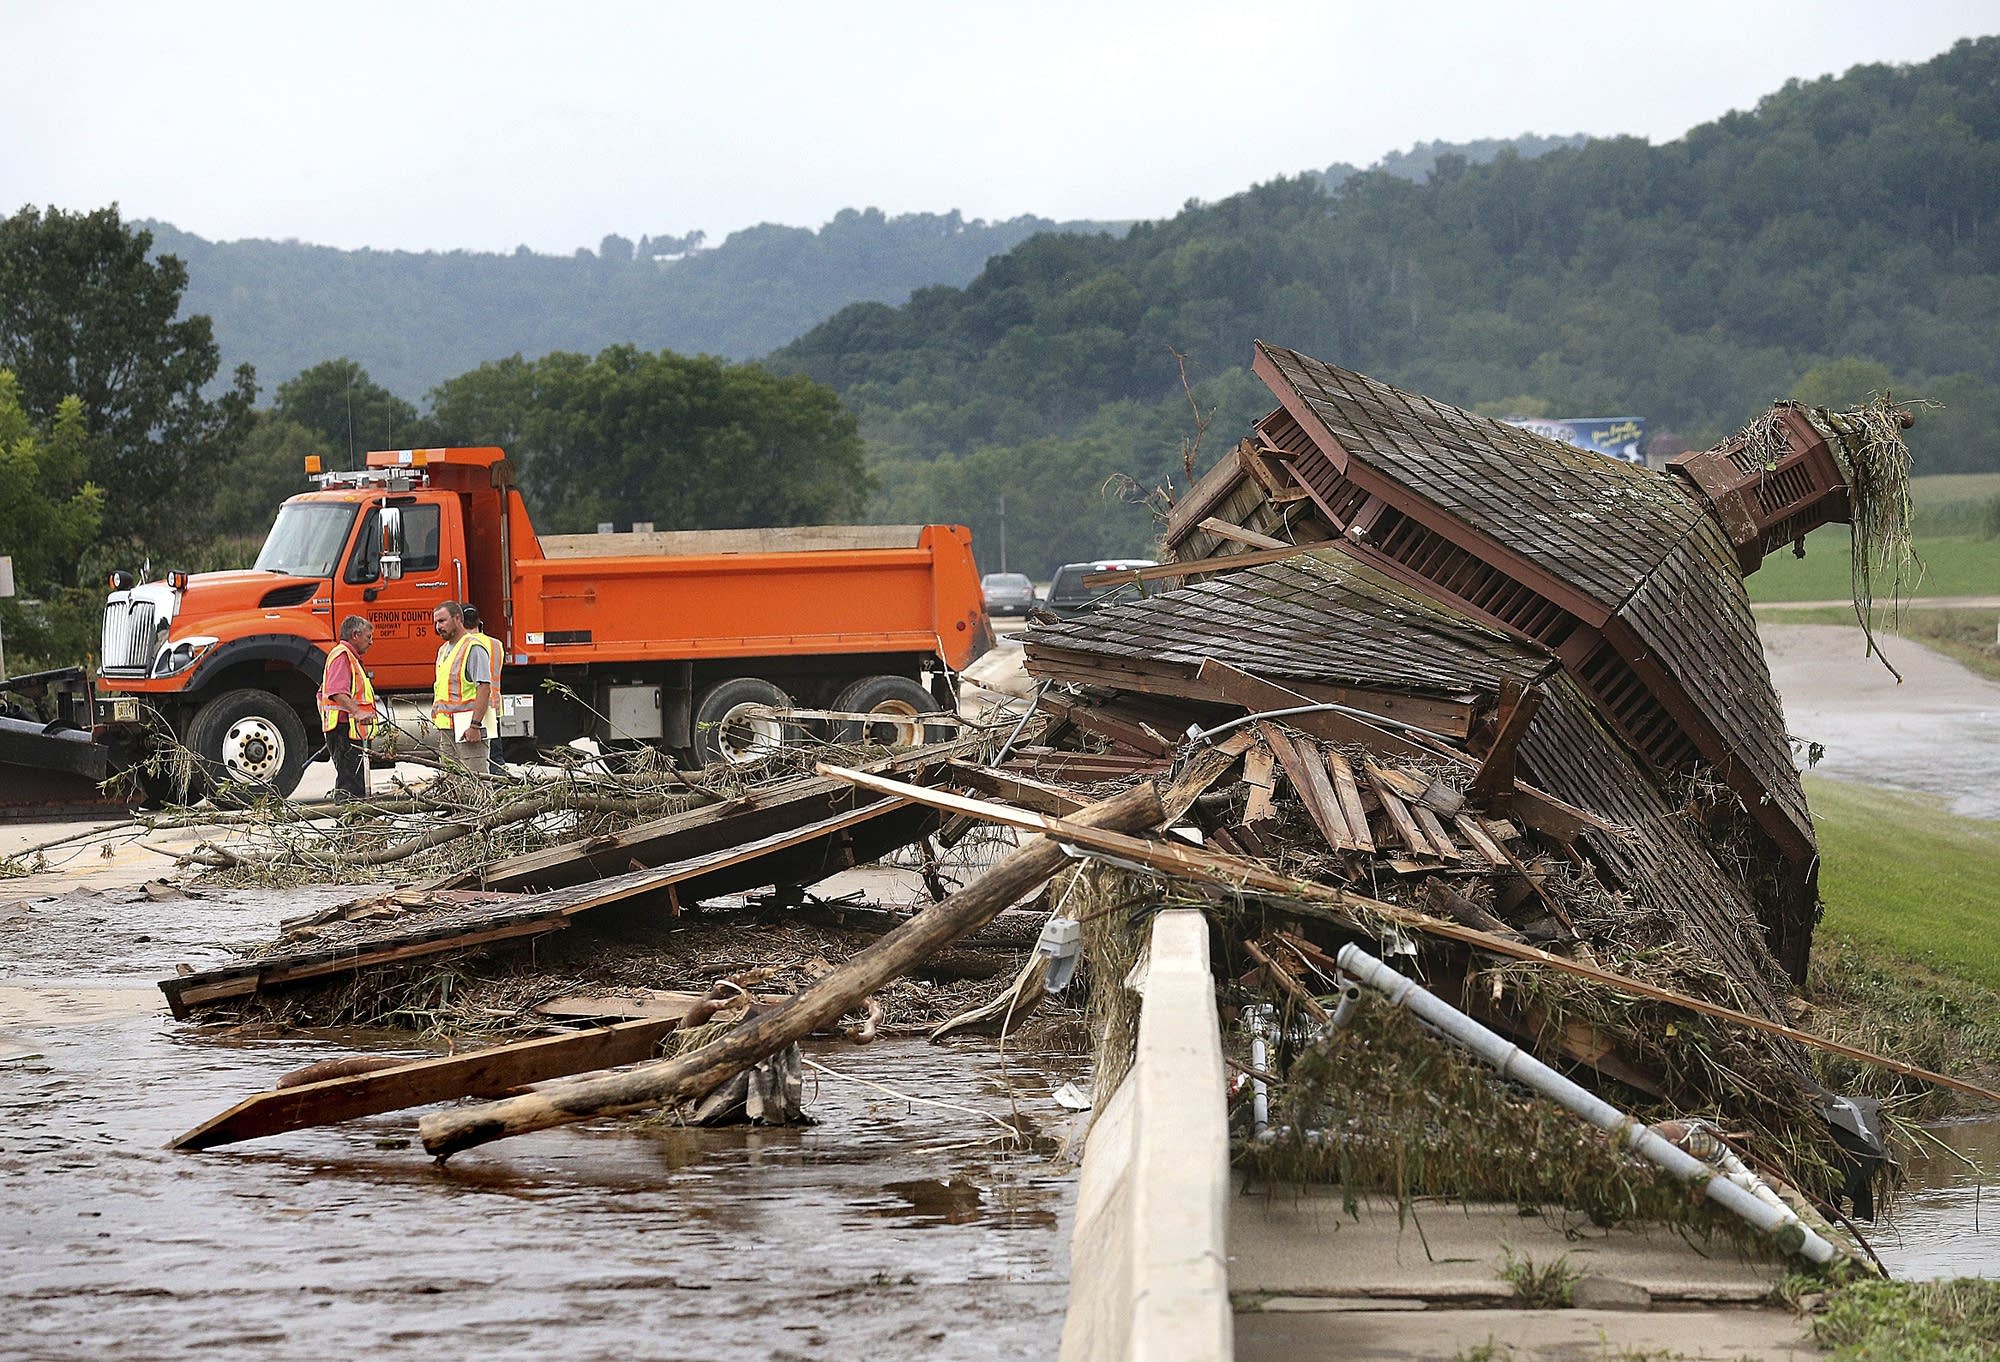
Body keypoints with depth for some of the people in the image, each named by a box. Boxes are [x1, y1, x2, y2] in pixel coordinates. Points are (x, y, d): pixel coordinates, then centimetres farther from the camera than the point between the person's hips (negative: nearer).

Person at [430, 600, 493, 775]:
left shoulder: (473, 648, -9)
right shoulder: (443, 649, 20)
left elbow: (484, 688, -17)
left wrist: (475, 725, -23)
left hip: (467, 728, -9)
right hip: (447, 728, 9)